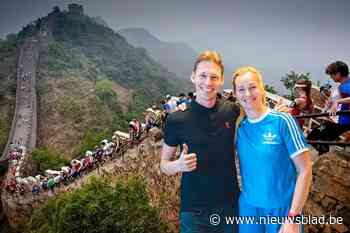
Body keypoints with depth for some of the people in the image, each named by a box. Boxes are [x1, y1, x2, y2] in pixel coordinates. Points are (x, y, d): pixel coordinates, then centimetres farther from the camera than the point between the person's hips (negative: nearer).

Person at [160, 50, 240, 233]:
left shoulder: (233, 111, -5)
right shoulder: (176, 119, -11)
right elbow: (164, 164, -1)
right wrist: (178, 165, -23)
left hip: (231, 205, 3)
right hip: (193, 210, -2)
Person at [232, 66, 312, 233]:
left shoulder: (282, 121, -13)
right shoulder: (239, 126, -2)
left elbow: (305, 170, -13)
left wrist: (293, 216, -15)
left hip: (282, 207, -3)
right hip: (248, 207, 4)